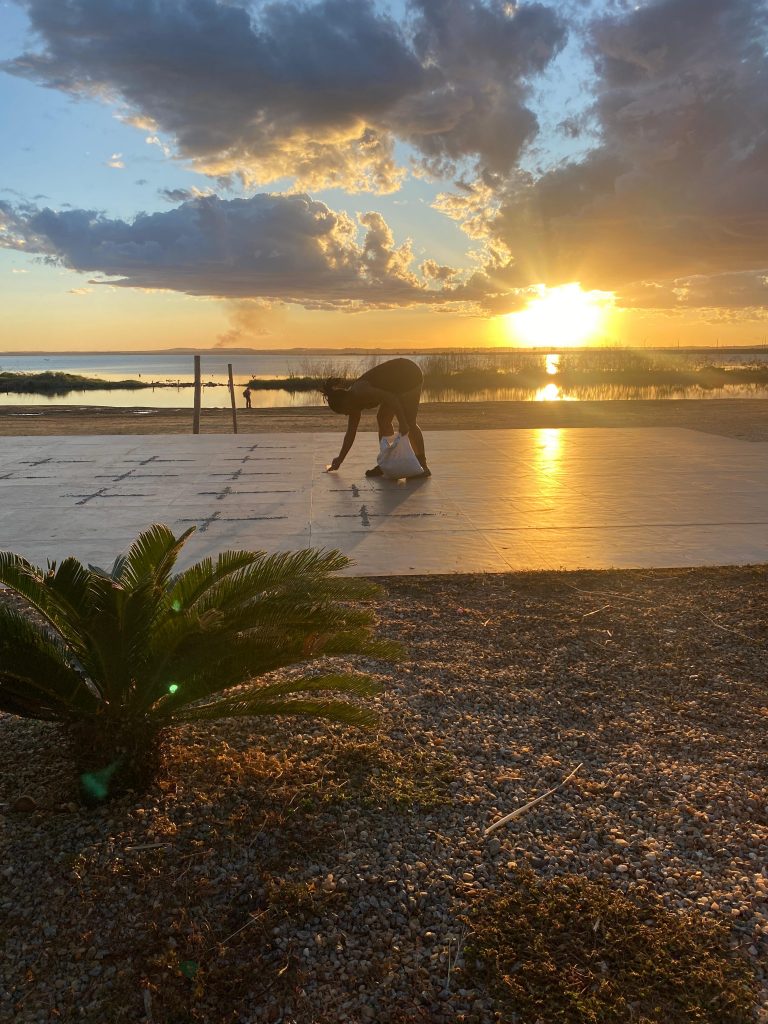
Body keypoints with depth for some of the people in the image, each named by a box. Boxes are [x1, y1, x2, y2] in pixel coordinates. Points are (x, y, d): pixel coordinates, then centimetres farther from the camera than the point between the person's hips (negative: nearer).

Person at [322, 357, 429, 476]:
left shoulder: (359, 391, -24)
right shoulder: (354, 401, 5)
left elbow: (391, 398, -32)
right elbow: (350, 434, 11)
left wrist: (402, 423, -34)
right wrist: (339, 460, 13)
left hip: (410, 375, -10)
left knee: (409, 423, -13)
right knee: (383, 419, 7)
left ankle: (422, 465, -7)